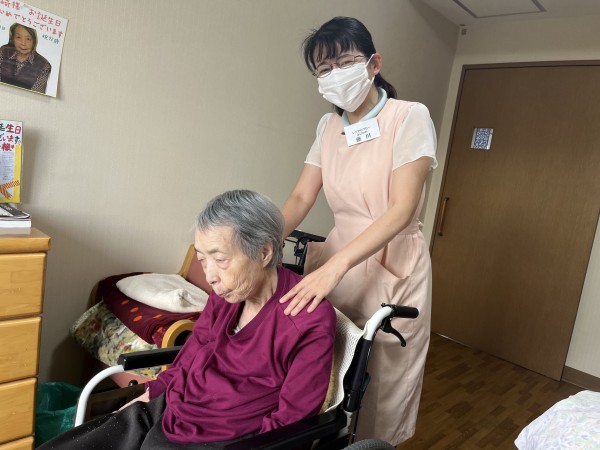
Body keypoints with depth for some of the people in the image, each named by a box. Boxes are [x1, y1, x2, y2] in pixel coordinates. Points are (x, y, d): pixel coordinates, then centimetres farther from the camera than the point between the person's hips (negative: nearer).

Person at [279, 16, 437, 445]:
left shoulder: (410, 117, -12)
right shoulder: (328, 125, 5)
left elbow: (401, 210, -22)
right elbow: (301, 198, 1)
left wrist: (335, 265, -34)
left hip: (391, 266, -4)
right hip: (336, 258, 5)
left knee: (381, 386, 9)